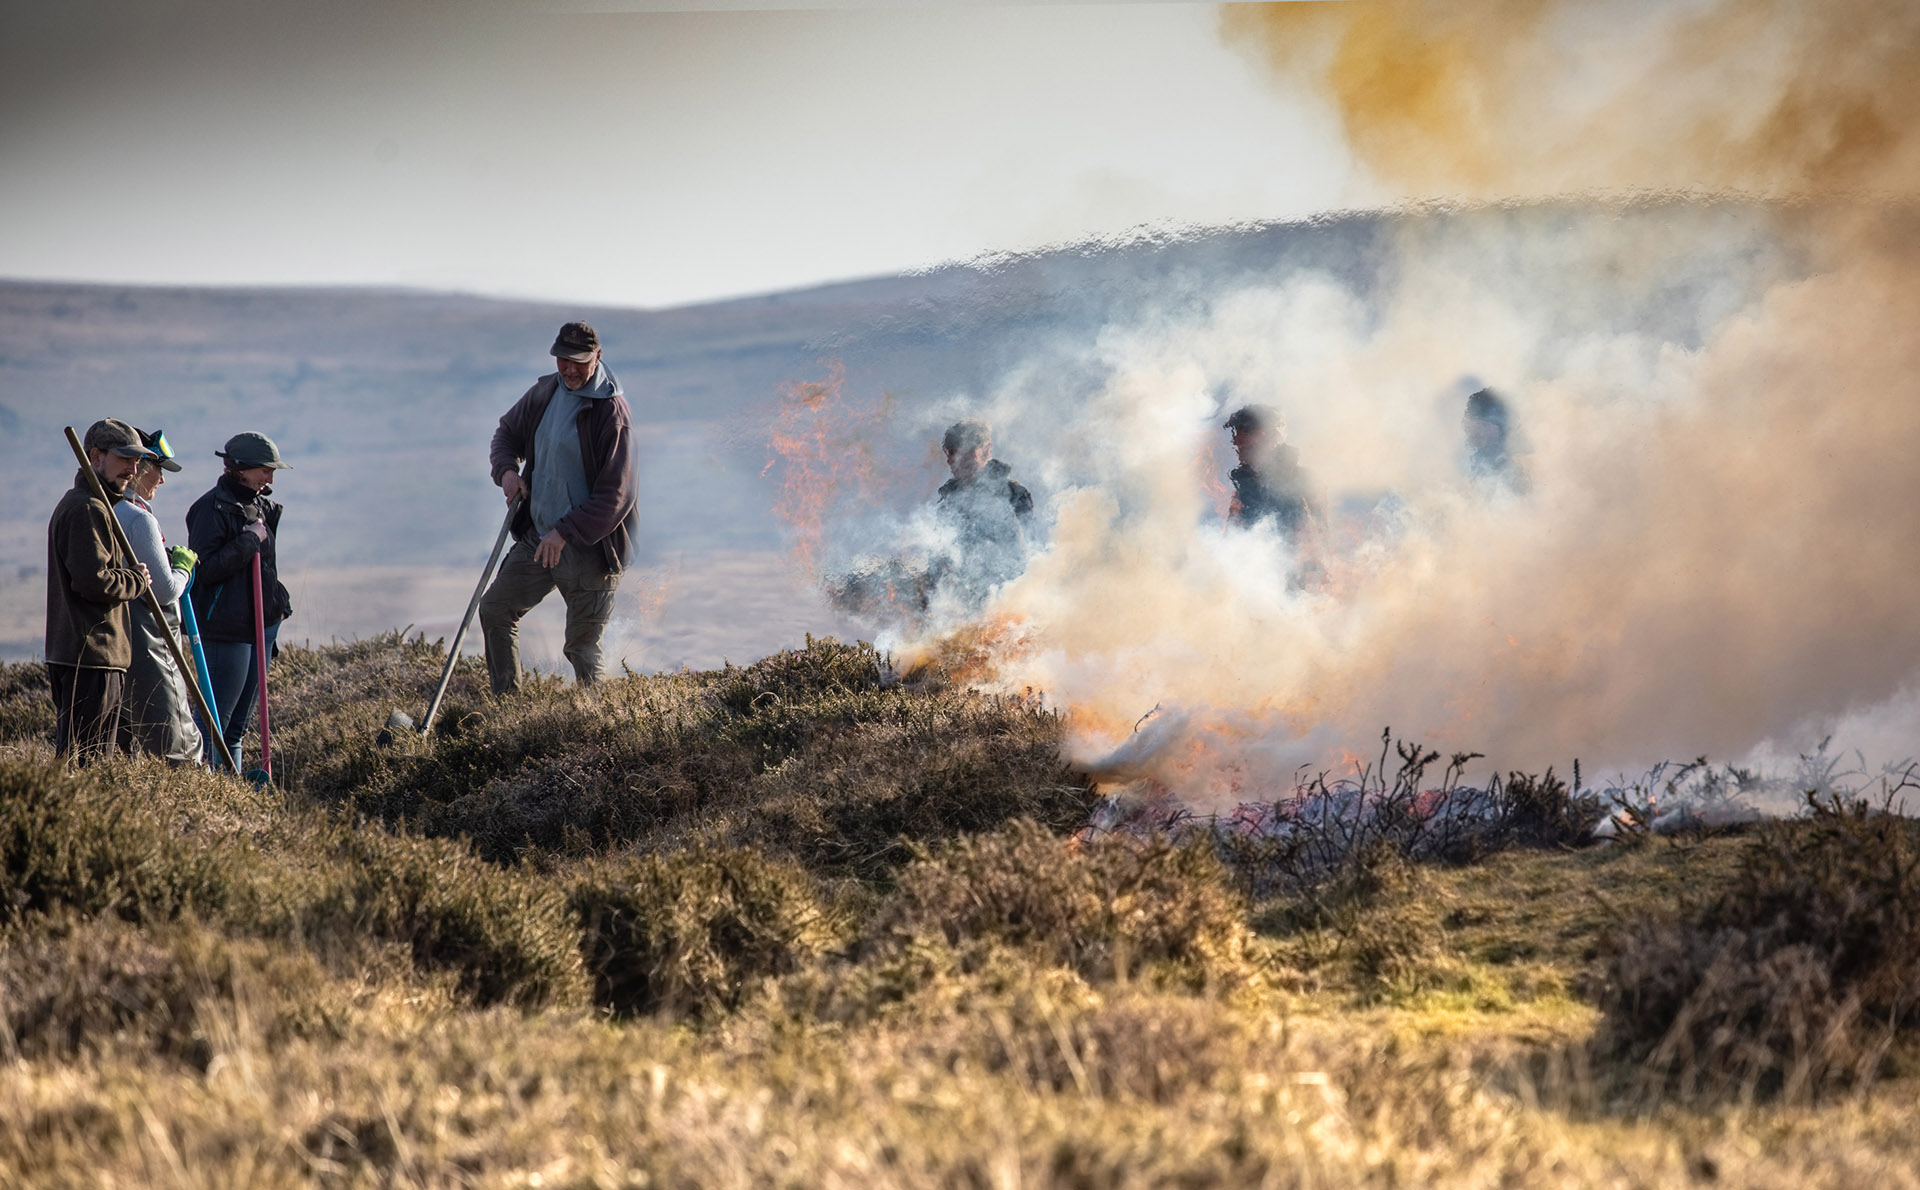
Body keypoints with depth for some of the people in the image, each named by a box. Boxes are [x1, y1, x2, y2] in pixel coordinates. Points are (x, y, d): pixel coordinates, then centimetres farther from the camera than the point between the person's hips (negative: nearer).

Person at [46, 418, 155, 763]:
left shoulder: (74, 505, 22)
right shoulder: (88, 510, -13)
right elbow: (93, 580, -23)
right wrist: (137, 579, -7)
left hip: (69, 654, 11)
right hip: (92, 657, -11)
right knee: (86, 764, -11)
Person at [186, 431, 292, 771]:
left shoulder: (260, 505, 14)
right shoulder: (213, 507, -12)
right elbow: (205, 570, -21)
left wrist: (276, 608, 22)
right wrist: (249, 541, -20)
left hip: (262, 624, 9)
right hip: (227, 629, -9)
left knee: (237, 725, 14)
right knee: (213, 723, -8)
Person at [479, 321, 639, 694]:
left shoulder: (613, 412, -17)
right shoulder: (544, 392, 4)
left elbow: (615, 495, -20)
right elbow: (508, 432, 22)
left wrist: (566, 532, -26)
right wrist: (507, 469, 0)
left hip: (588, 548, -7)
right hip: (538, 537, 7)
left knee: (581, 647, -2)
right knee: (494, 608, 9)